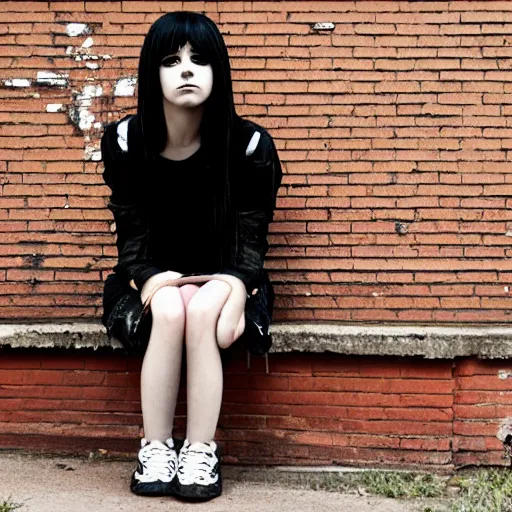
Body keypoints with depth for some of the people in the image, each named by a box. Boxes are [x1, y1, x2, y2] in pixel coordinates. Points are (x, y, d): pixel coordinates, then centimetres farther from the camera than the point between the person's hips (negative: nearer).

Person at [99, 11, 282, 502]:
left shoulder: (250, 145, -11)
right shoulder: (125, 140, -7)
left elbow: (250, 238, -9)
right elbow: (132, 235, -6)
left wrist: (235, 293, -28)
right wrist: (152, 280, -26)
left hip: (221, 279, -1)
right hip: (154, 278, 1)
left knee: (201, 313, -34)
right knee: (170, 310, -33)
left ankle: (201, 453, -26)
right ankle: (155, 449, -23)